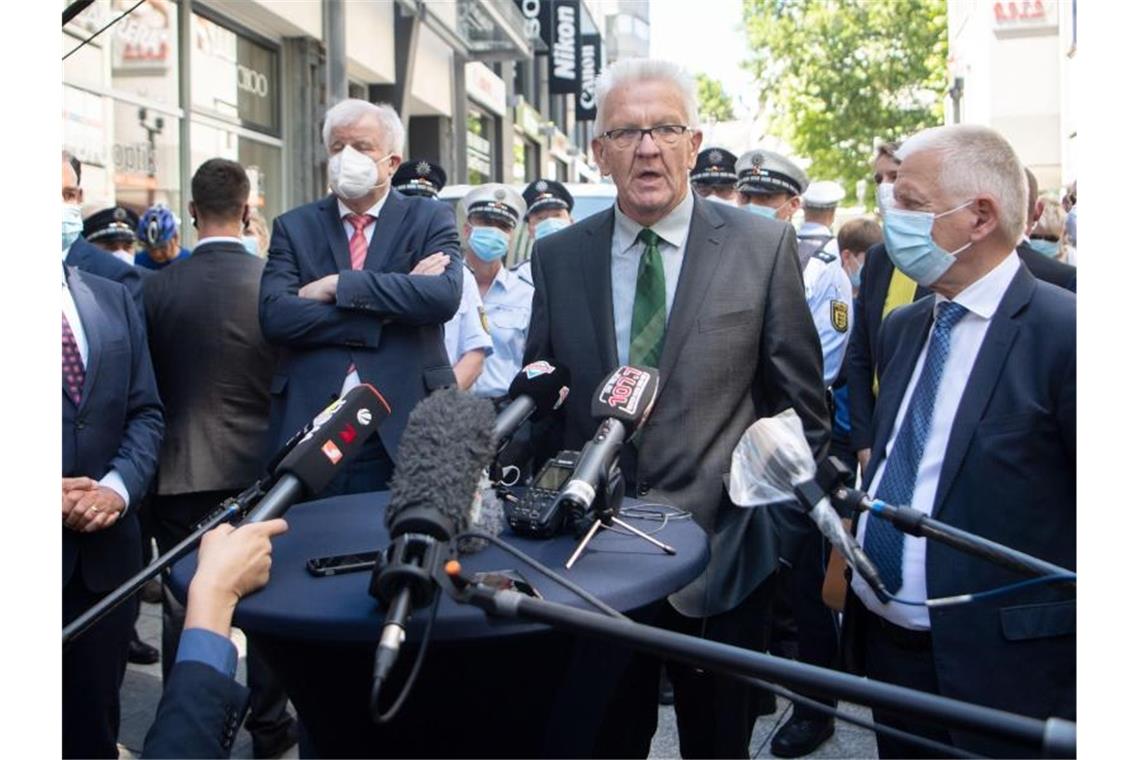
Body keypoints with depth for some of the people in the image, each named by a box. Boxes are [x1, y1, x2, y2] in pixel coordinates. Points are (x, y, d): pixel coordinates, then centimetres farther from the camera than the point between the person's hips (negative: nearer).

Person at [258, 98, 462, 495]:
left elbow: (444, 295, -13)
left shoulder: (430, 219, 6)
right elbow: (275, 315, -6)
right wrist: (394, 301, -11)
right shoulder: (294, 226, 10)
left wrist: (338, 285, -11)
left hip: (403, 427, -1)